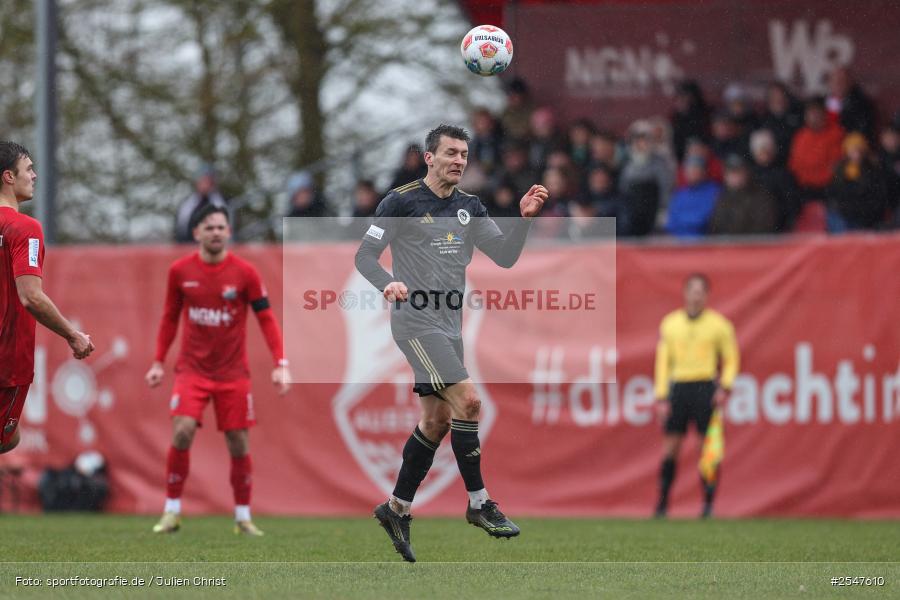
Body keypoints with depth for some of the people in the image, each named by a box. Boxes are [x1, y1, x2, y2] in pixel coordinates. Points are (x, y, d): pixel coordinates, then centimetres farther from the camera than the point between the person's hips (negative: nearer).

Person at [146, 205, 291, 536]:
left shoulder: (245, 273, -5)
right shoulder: (180, 271, -1)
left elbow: (266, 318, -2)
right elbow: (170, 318, 11)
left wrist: (280, 364, -10)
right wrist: (158, 363, 8)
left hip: (233, 373, 0)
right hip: (192, 369, 0)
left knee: (239, 444, 1)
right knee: (182, 432, -17)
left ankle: (243, 517, 17)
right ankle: (172, 512, -5)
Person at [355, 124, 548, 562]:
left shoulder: (469, 208, 11)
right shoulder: (401, 201, -6)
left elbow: (505, 256, 8)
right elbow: (365, 255, -7)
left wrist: (524, 218, -8)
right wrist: (388, 283, -27)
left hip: (449, 326, 8)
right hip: (416, 323, -8)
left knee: (437, 420, 9)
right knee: (467, 399, -19)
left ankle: (397, 508, 22)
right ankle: (478, 503, -11)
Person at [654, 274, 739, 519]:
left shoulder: (719, 324, 3)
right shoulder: (670, 323, 9)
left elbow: (731, 359, 7)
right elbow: (663, 362, 10)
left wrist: (725, 387, -8)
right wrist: (661, 397, 3)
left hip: (706, 388, -2)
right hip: (678, 386, 2)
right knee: (670, 448, 1)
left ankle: (708, 504, 0)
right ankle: (662, 504, 6)